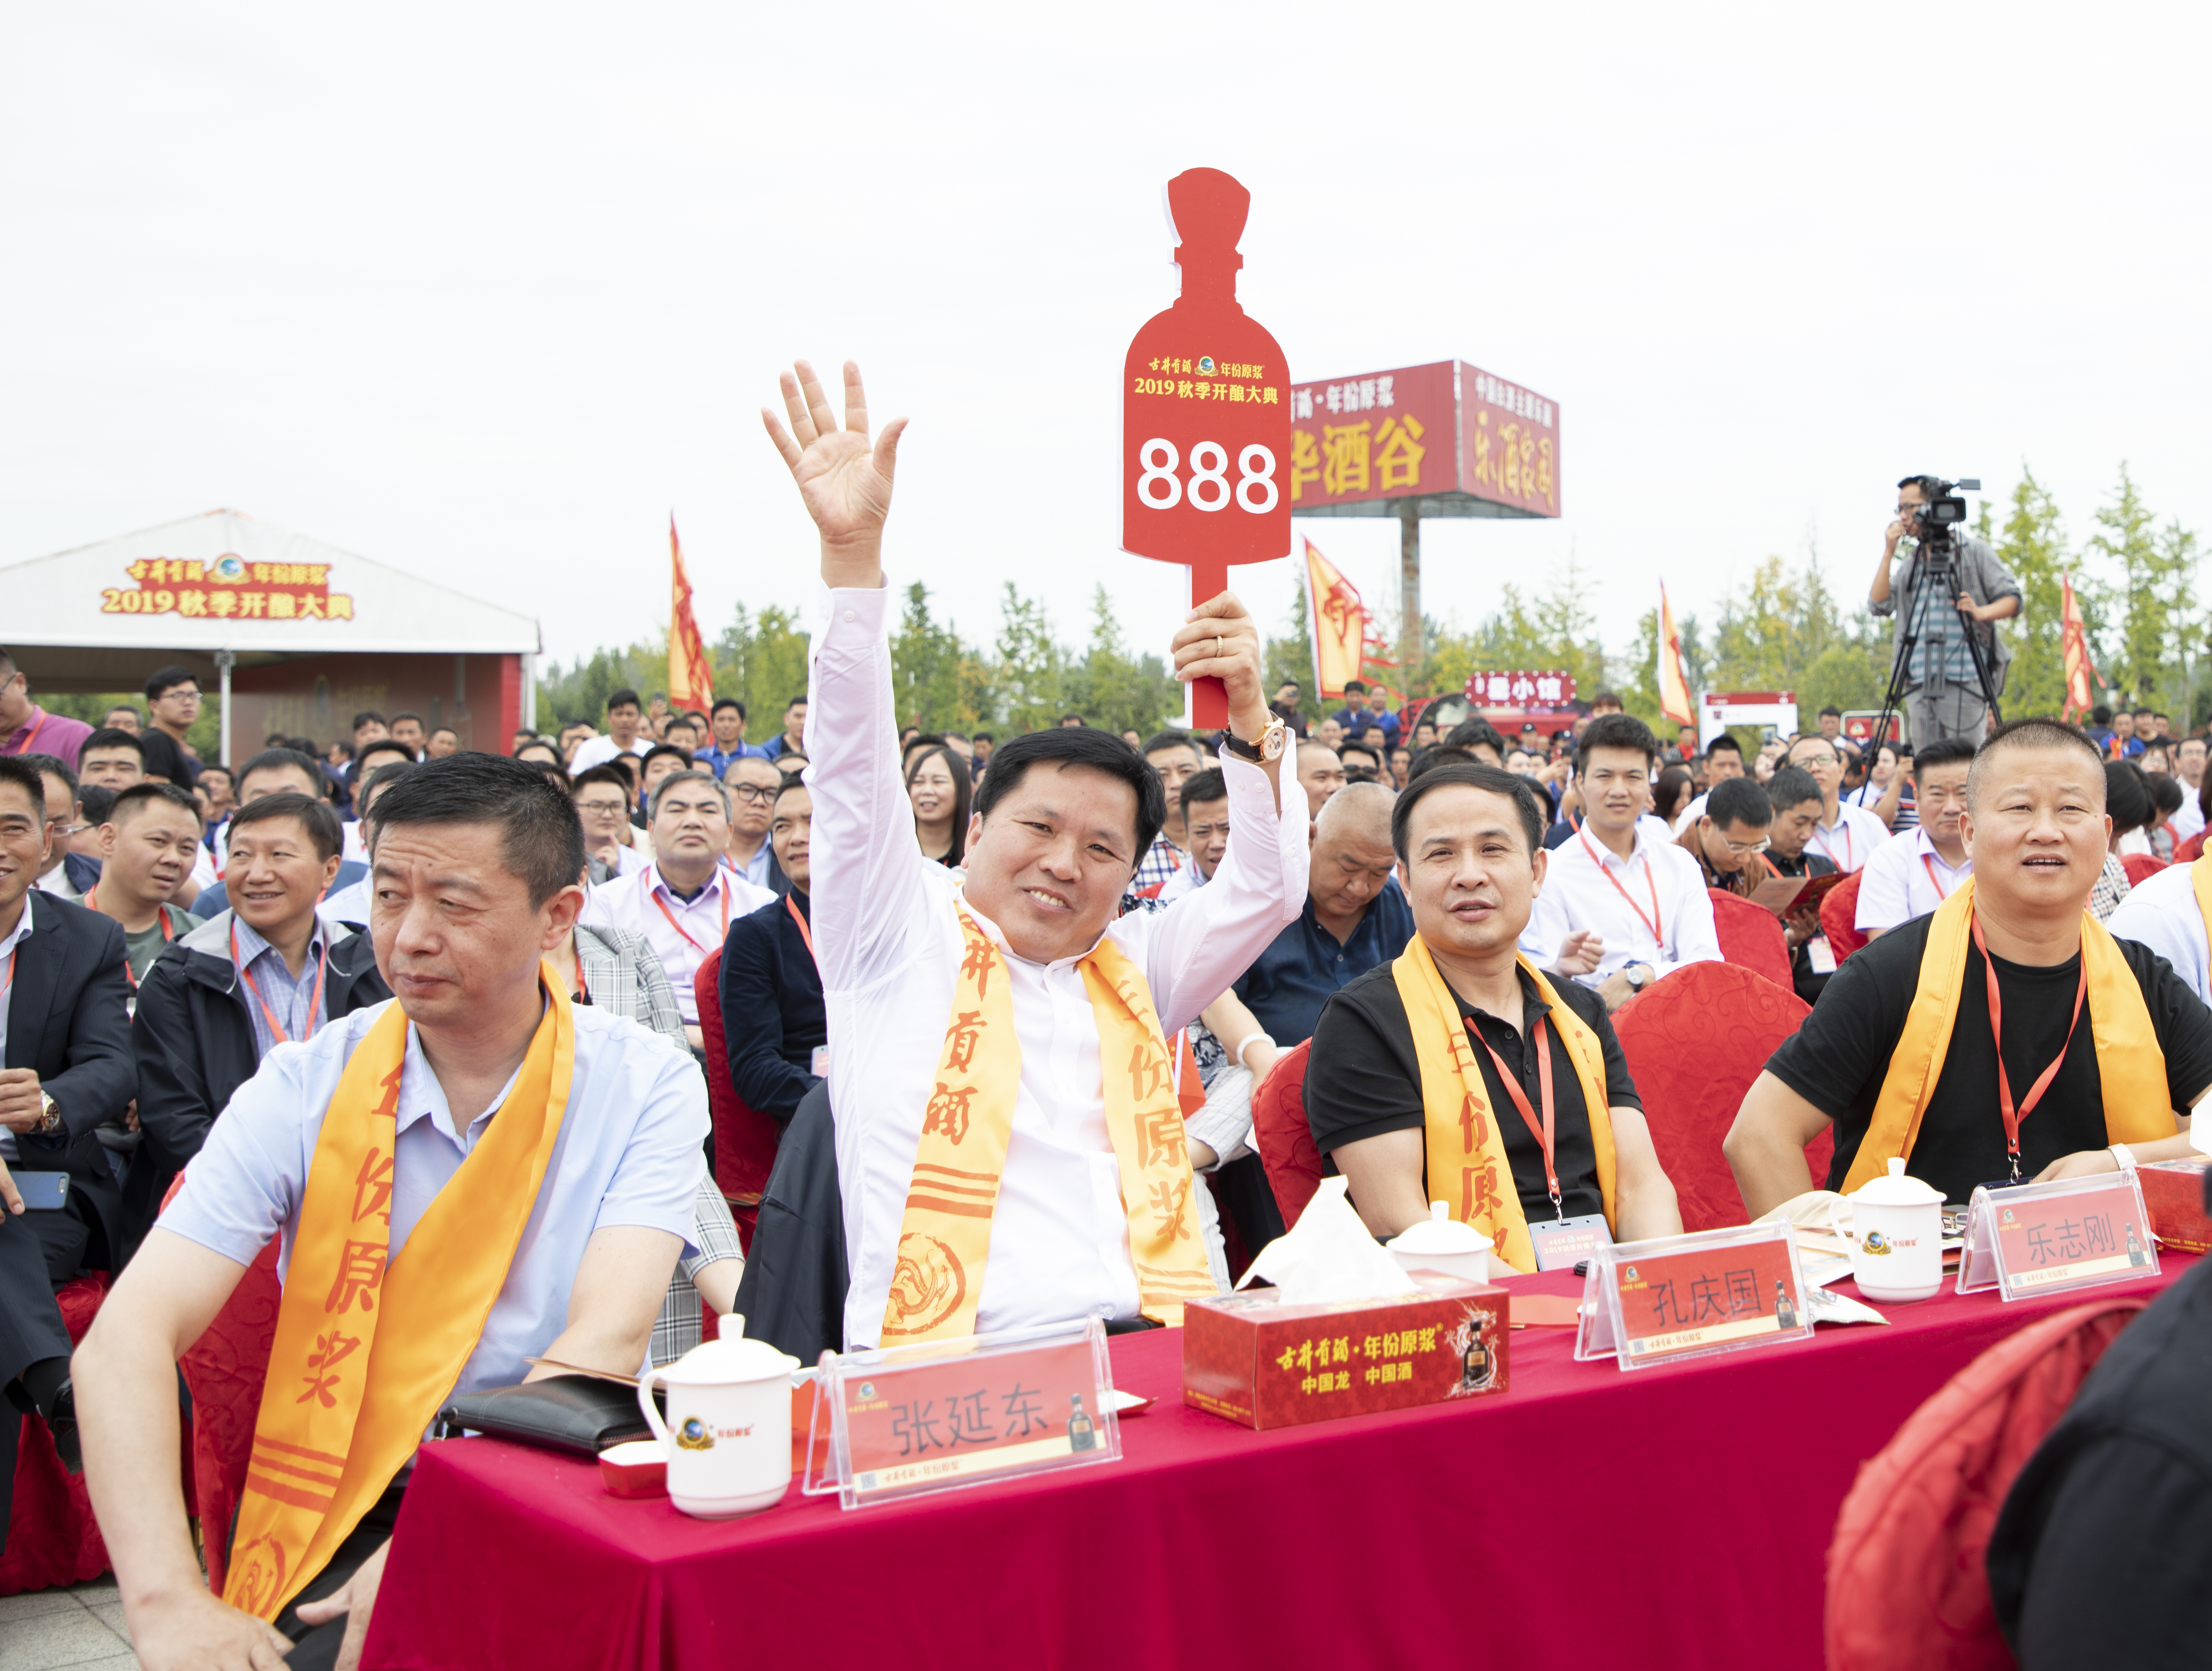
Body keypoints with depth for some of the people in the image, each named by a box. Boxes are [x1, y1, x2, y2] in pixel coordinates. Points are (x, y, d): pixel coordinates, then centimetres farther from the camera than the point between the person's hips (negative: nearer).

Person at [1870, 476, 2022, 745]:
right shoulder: (1910, 560, 19)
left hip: (1965, 678, -5)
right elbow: (1880, 604, 8)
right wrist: (1889, 552, 3)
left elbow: (2012, 600, 1)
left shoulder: (1974, 550, 5)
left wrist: (1980, 612, -19)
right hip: (1919, 681, 5)